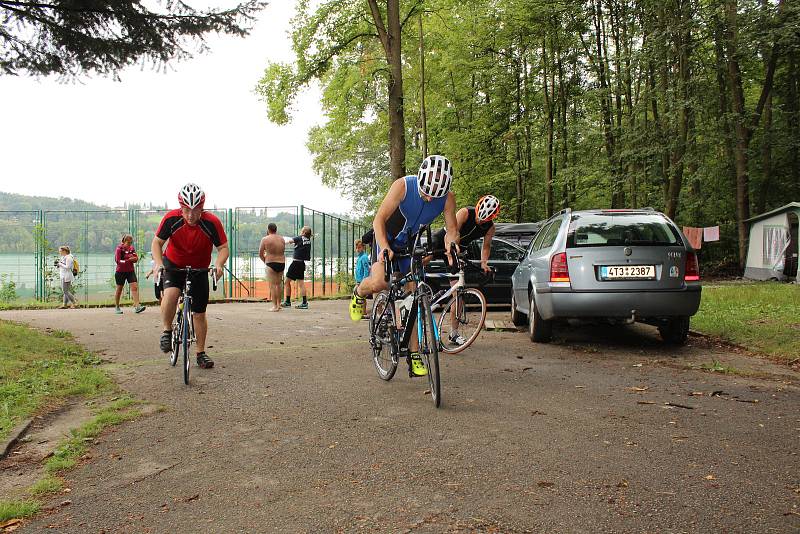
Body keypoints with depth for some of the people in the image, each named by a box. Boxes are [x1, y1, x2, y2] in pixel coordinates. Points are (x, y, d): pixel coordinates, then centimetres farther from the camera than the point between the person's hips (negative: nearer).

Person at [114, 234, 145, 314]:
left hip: (130, 271, 4)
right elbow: (118, 261, -17)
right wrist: (129, 260, -19)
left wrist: (133, 258, -18)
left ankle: (137, 306, -17)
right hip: (121, 272, -4)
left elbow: (136, 259, 4)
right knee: (119, 289, 8)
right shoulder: (119, 248, -10)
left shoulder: (132, 248, 6)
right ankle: (116, 307, 23)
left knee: (135, 287, -11)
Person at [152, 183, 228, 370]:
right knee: (171, 293, -32)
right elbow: (157, 242, -12)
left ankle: (201, 353, 20)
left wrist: (219, 264, -37)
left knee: (200, 313, 4)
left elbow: (223, 248, -17)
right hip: (173, 265, -1)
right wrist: (158, 263, -29)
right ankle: (167, 331, -7)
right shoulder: (171, 219, -22)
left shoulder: (212, 222, -23)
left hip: (199, 269, 1)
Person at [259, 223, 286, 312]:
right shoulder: (282, 238, 8)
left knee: (272, 285, -2)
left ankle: (275, 306, -5)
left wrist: (265, 261, 16)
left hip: (271, 264, -5)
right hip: (282, 263, 5)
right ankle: (278, 304, 23)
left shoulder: (265, 239, -6)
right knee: (278, 284, 17)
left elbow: (260, 254, -1)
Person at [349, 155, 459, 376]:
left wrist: (450, 245, -32)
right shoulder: (403, 186, -28)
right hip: (387, 239, -3)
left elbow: (452, 229, -9)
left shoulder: (448, 198, -17)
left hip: (410, 244, 4)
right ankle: (359, 293, 8)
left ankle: (414, 355, 5)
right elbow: (379, 220, -27)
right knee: (380, 282, -30)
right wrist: (385, 248, -43)